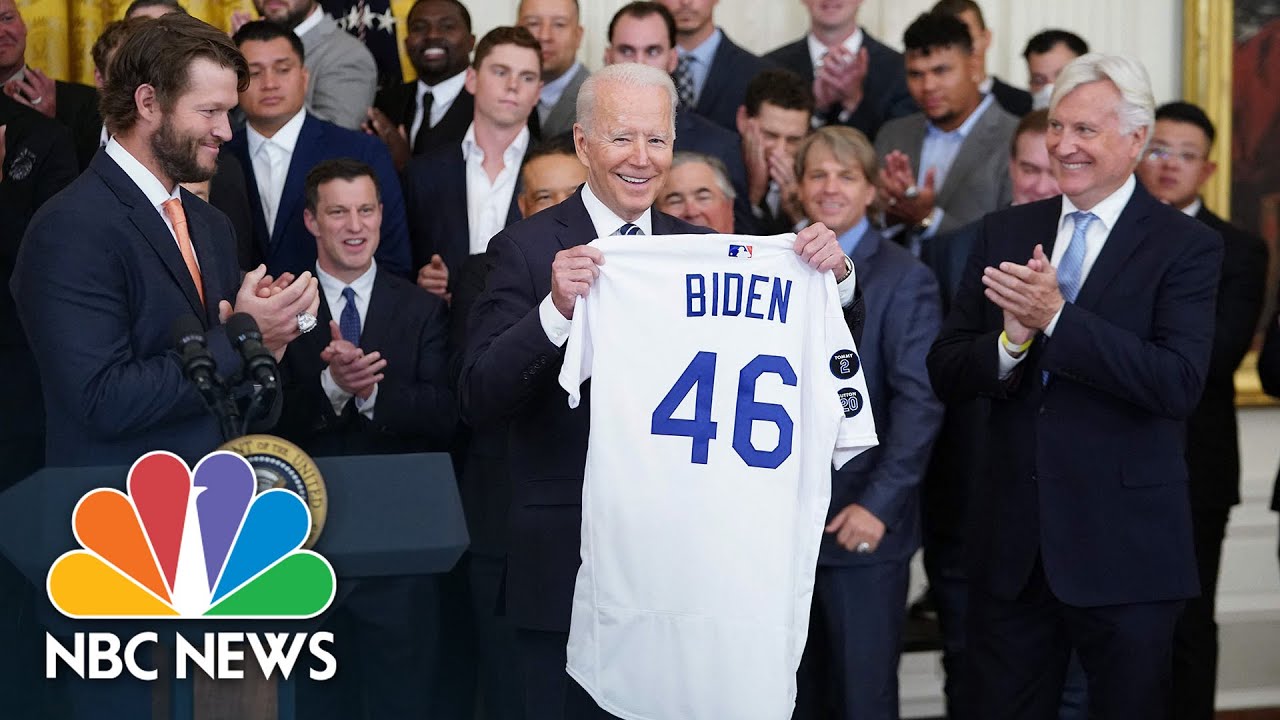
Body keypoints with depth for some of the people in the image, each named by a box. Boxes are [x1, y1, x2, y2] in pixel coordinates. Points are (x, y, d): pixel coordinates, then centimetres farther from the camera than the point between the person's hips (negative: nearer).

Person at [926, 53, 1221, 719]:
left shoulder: (1187, 246, -6)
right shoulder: (1005, 233, 8)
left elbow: (1178, 384, -19)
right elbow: (945, 375, 4)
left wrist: (1056, 319, -24)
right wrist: (1011, 342, -16)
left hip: (1123, 554, -4)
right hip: (1011, 546, 4)